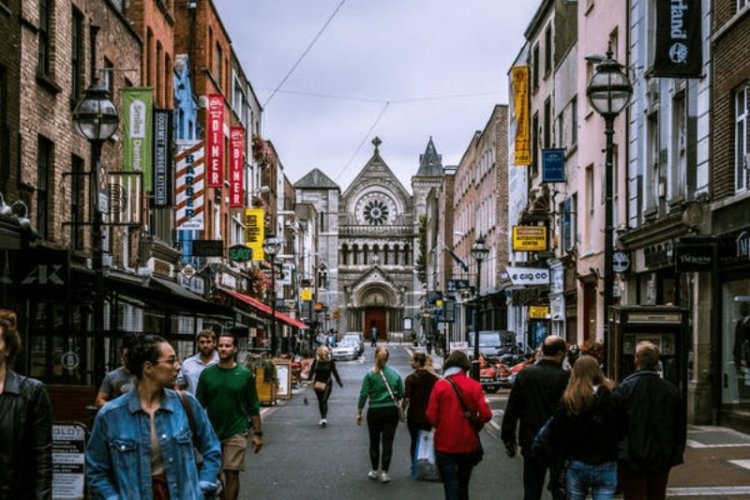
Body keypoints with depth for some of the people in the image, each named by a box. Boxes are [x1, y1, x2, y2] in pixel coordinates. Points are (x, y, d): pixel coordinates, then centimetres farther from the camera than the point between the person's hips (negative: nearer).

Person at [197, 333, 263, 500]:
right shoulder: (207, 373, 1)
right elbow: (199, 405, 5)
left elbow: (253, 407, 1)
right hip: (212, 432, 2)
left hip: (236, 433, -2)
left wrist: (257, 433, -1)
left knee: (232, 474, -2)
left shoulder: (245, 374, -3)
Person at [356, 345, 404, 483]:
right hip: (392, 411, 1)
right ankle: (384, 472, 3)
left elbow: (364, 395, -9)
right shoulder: (395, 374, -1)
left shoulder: (370, 375, -7)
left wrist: (359, 413, -2)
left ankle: (374, 471, 21)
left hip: (374, 411, -1)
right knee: (388, 442, 4)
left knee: (374, 442, 13)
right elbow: (401, 394, 4)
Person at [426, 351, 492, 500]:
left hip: (445, 444, -2)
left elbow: (431, 415, -11)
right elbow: (486, 414, -11)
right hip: (468, 444, 2)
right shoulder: (474, 386, -6)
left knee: (451, 487, -1)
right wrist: (474, 422, 10)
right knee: (463, 484, 22)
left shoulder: (440, 385, -9)